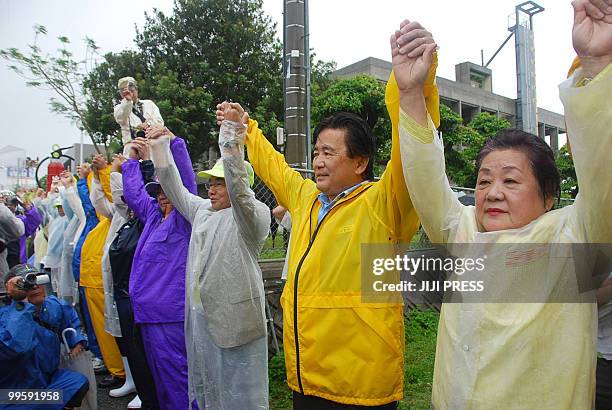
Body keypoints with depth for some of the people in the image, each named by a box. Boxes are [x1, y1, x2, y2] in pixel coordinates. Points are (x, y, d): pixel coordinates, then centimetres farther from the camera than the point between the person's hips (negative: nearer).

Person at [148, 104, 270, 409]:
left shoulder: (254, 214, -10)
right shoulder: (203, 209, 14)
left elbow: (239, 191, -29)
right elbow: (176, 191, 16)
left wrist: (231, 143, -40)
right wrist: (161, 147, 8)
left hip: (235, 322, -8)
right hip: (200, 316, 8)